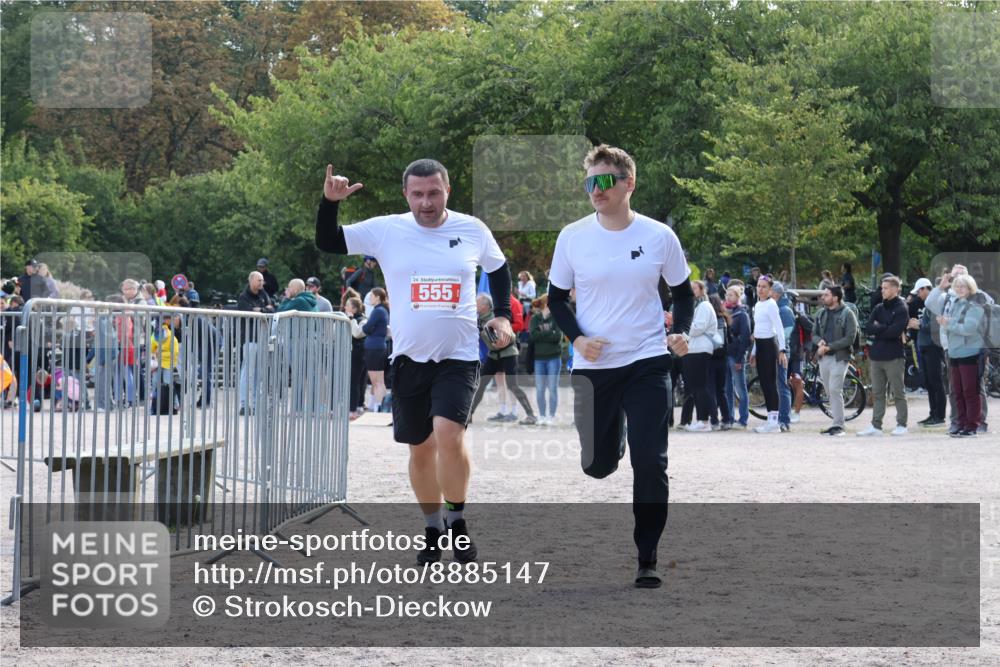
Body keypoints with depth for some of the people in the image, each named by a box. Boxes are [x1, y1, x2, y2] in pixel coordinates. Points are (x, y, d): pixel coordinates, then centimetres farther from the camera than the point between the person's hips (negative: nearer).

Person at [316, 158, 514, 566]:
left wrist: (502, 314, 7)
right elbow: (327, 243, 0)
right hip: (409, 357, 2)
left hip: (459, 356, -2)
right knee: (420, 448, 10)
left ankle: (457, 520, -3)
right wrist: (330, 202, -17)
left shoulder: (472, 230, 0)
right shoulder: (386, 231, -2)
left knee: (448, 433, -21)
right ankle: (433, 528, 27)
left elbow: (498, 267, 19)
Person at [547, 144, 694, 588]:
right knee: (597, 465, 8)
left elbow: (682, 292, 11)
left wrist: (680, 332, -8)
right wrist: (577, 338, -10)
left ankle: (647, 560, 2)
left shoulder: (659, 236, -2)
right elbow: (557, 298, 7)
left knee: (650, 463, -8)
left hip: (648, 363, -1)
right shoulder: (572, 237, -2)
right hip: (593, 367, 1)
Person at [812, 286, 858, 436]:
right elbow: (814, 333, 17)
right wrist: (819, 342, -7)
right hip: (824, 357, 7)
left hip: (839, 357, -7)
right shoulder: (822, 314, 14)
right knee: (829, 392, 8)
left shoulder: (847, 314, -7)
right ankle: (836, 423, 15)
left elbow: (850, 338, -13)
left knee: (835, 390, -14)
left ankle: (839, 426, -11)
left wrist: (829, 347, -17)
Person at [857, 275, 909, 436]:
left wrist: (878, 329, -8)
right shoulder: (879, 308, 13)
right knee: (878, 393, 8)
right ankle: (876, 425, 11)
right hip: (876, 355, 6)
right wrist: (885, 328, -10)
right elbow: (868, 328, 2)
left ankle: (901, 425, 5)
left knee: (898, 393, 0)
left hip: (893, 356, -6)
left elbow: (895, 331, -18)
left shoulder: (901, 309, -5)